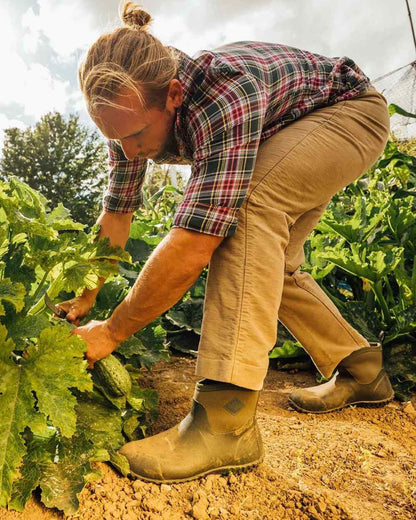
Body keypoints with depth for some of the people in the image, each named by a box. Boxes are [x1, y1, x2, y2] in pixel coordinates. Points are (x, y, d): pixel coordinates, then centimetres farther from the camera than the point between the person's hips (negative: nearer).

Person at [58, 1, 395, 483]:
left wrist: (110, 333, -31)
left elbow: (192, 246, -43)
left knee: (247, 201, -34)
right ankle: (361, 371, 15)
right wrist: (85, 296, -2)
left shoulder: (225, 96, -41)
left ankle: (225, 416, -34)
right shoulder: (134, 112, -16)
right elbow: (117, 214, -5)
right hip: (284, 140, 8)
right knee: (266, 259, 2)